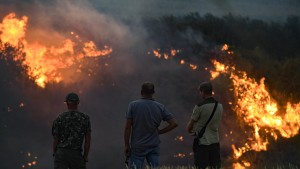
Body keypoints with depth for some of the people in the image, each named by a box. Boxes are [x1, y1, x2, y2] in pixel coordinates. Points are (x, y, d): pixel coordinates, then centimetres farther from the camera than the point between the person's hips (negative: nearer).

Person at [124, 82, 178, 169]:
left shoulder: (133, 105, -7)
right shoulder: (160, 107, 0)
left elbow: (128, 127, -8)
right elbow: (174, 123, -3)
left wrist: (127, 145, -2)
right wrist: (159, 131, 5)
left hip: (137, 147, -2)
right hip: (154, 146, 2)